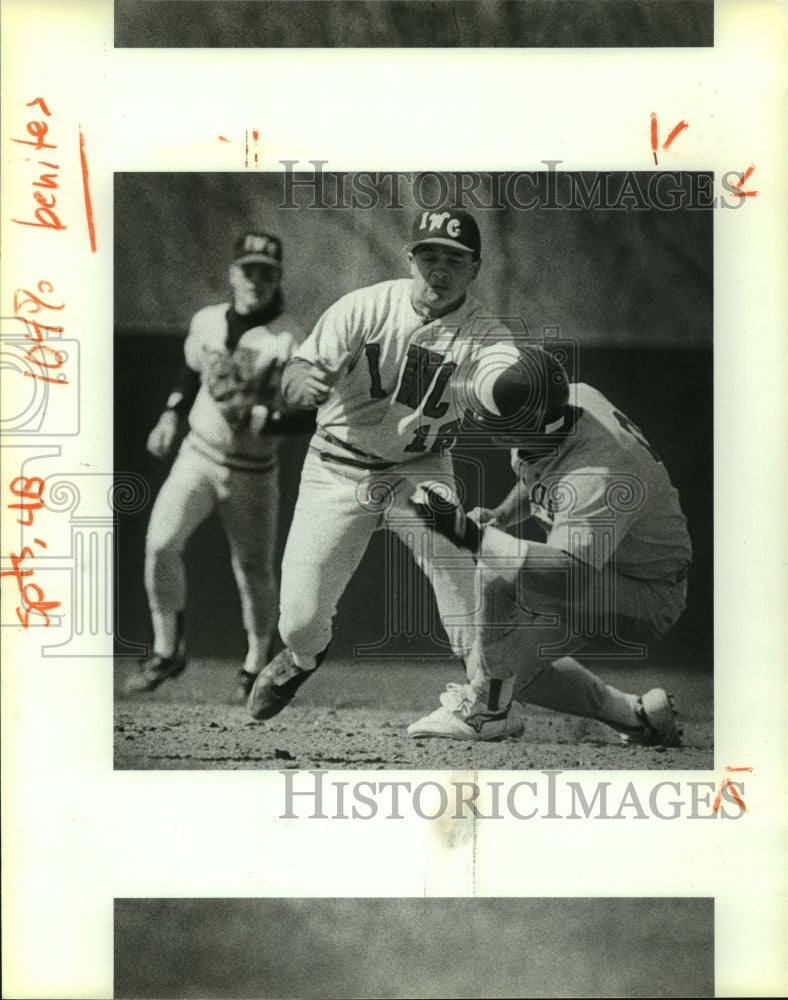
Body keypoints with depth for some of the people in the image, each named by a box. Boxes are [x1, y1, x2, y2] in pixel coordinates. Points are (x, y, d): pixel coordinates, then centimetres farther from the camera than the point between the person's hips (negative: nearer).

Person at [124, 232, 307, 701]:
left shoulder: (289, 338, -16)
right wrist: (171, 415, 11)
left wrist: (252, 417, -34)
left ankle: (257, 664, 29)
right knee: (161, 543, -15)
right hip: (198, 455, 3)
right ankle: (168, 650, 4)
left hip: (253, 472, -3)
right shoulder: (206, 321, 0)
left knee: (254, 570, 5)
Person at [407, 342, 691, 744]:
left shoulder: (596, 476, -37)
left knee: (500, 572, -30)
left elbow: (566, 576, -48)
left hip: (649, 597, -10)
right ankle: (636, 714, 21)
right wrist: (498, 516, -1)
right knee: (506, 660, 13)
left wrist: (470, 534, -46)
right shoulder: (571, 397, -9)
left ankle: (488, 711, -12)